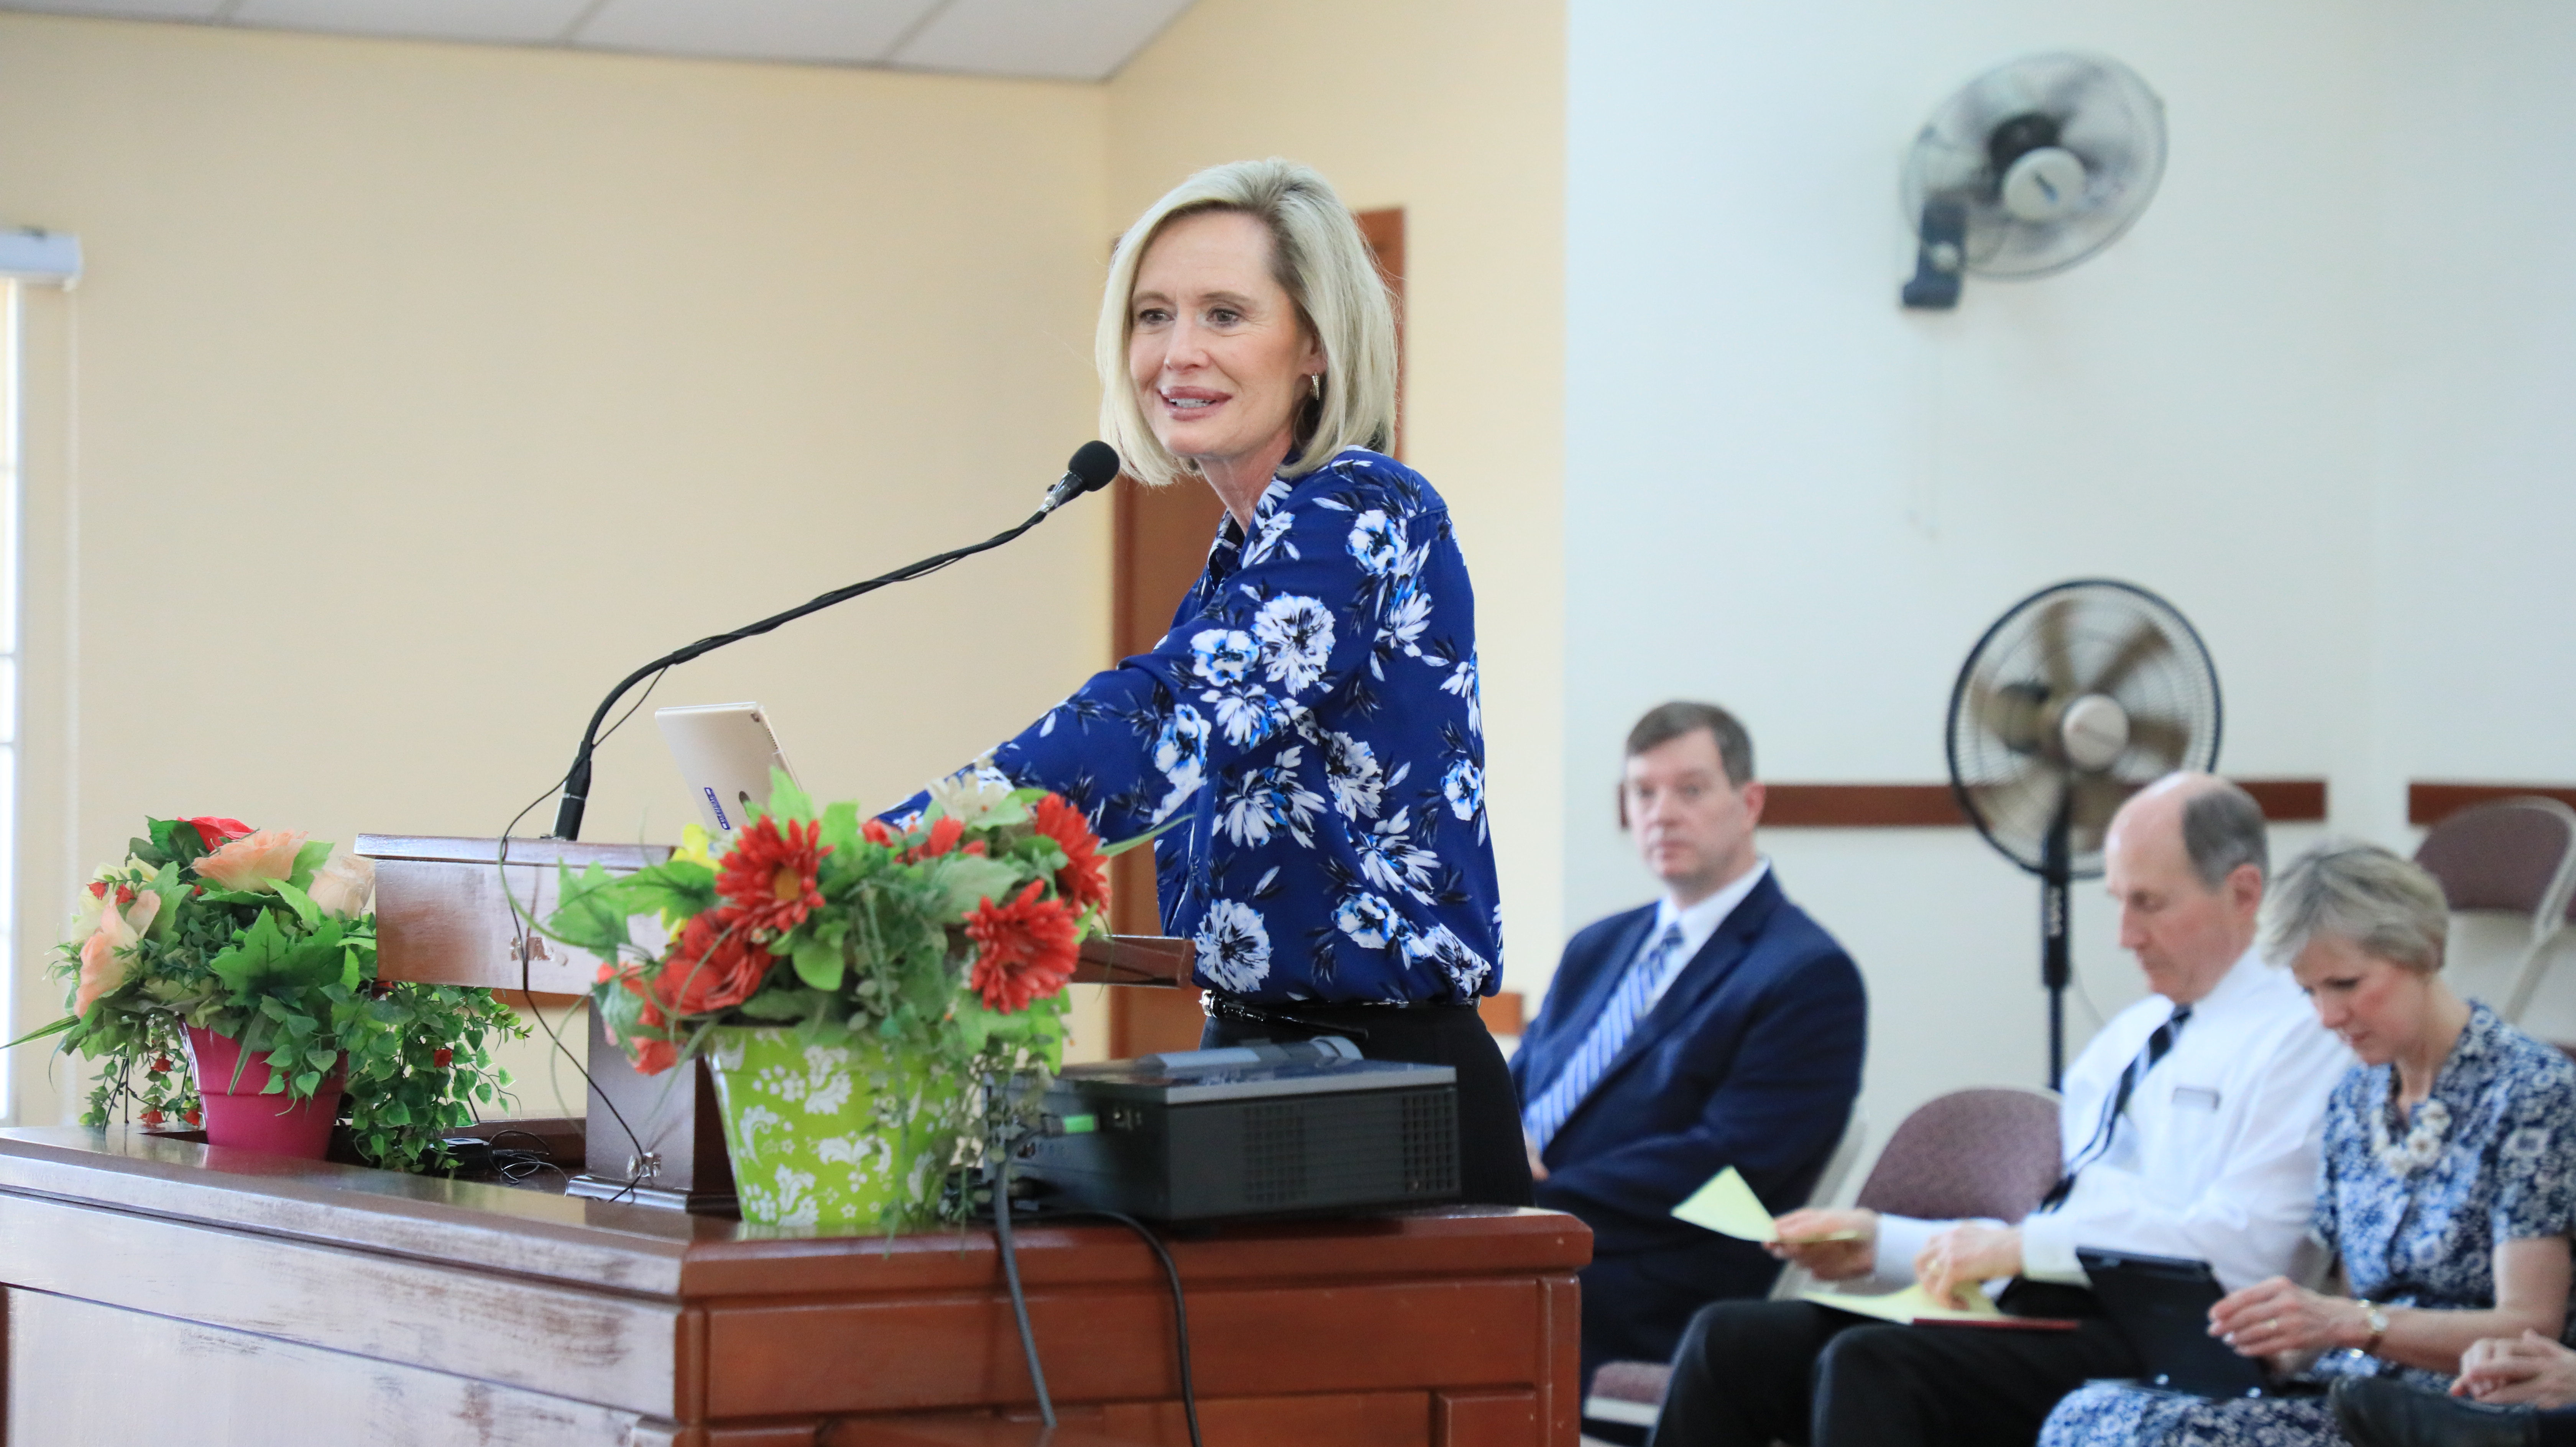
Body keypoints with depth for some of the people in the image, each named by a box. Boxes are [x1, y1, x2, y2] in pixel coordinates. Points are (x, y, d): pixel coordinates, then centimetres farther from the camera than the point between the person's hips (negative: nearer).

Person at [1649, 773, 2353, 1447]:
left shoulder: (2293, 1038, -1)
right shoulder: (2128, 1035, 27)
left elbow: (2241, 1243, -15)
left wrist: (2024, 1245, -17)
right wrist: (1883, 1242, 12)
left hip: (2135, 1334, -8)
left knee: (1871, 1363, -33)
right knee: (1728, 1339, -11)